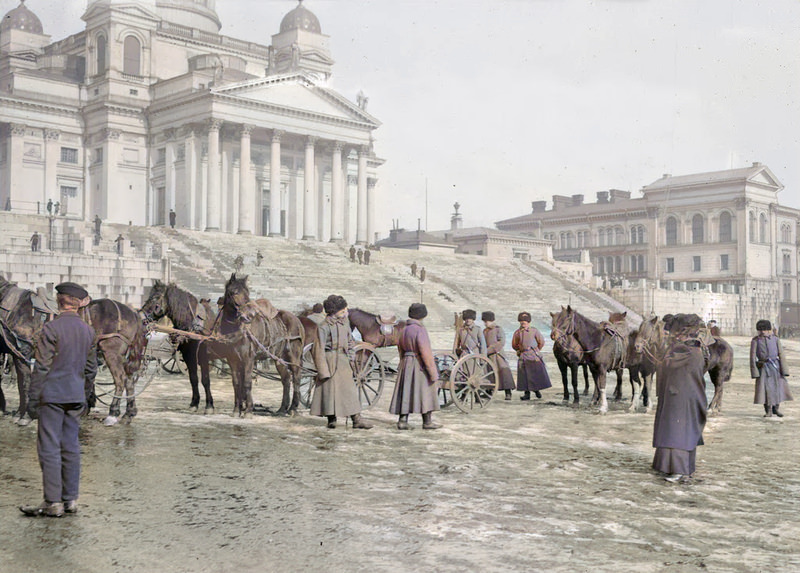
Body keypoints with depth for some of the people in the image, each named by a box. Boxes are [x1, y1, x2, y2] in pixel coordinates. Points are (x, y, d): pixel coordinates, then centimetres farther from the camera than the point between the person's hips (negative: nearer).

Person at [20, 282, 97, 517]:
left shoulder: (51, 328, -12)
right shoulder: (88, 331, 7)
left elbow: (42, 367, -13)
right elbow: (91, 368, 12)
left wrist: (32, 399, -6)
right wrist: (85, 398, 21)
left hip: (52, 395, -6)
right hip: (75, 396, 6)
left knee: (49, 448, -1)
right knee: (70, 447, 10)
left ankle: (53, 502, 1)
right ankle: (70, 500, 15)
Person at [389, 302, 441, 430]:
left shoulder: (404, 330, 10)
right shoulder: (419, 330, -15)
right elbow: (425, 352, -20)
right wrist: (433, 372, -17)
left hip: (405, 365, 7)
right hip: (420, 366, -7)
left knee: (406, 392, 7)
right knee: (425, 393, 2)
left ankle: (402, 421, 3)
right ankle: (427, 422, 7)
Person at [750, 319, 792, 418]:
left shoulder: (775, 339, 2)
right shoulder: (755, 341, -2)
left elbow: (781, 354, 2)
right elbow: (752, 357, -4)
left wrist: (783, 369, -4)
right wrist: (754, 371, -11)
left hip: (775, 366, 2)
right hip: (763, 368, -2)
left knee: (778, 386, 4)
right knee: (764, 388, -6)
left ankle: (776, 408, 24)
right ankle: (768, 411, 4)